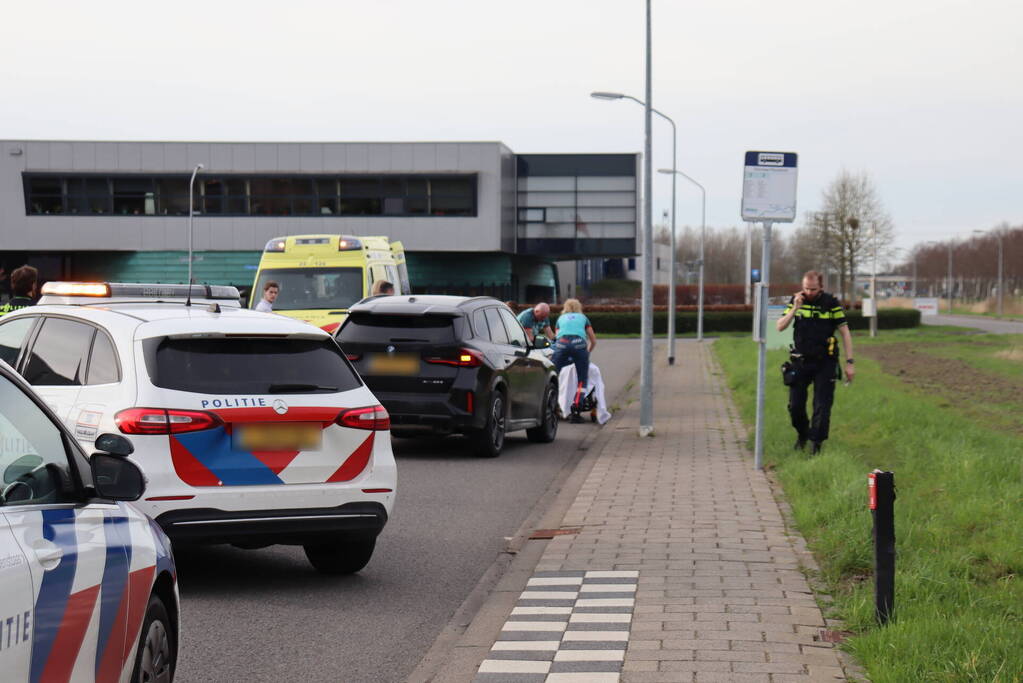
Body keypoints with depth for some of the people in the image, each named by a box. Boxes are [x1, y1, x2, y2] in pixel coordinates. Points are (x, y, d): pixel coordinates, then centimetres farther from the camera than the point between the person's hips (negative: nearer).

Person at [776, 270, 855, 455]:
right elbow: (780, 327, -1)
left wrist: (850, 363, -6)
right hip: (800, 362, 3)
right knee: (795, 405, 4)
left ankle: (817, 445, 2)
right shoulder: (796, 300, 2)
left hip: (825, 363, -2)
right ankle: (802, 433, 31)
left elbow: (845, 332, -2)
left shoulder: (831, 303, -5)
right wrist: (795, 309, -16)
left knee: (822, 407, -5)